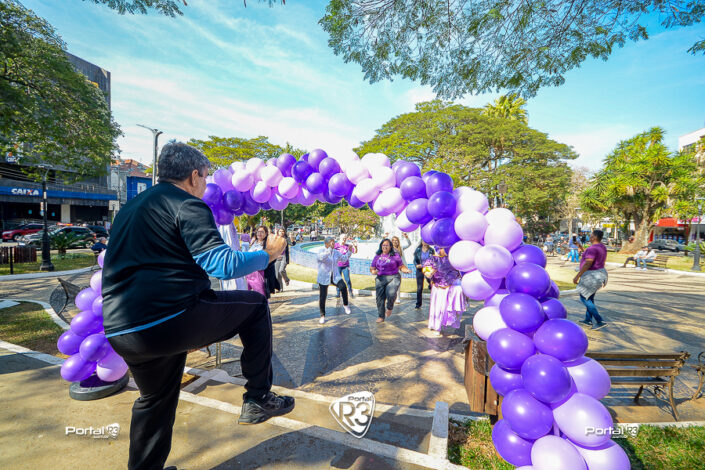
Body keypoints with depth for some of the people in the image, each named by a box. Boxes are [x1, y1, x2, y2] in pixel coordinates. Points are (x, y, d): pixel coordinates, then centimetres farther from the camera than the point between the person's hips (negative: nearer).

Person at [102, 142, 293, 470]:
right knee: (255, 306, 9)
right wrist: (267, 255, -2)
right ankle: (258, 399, 13)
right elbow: (222, 264, -17)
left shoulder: (129, 209, 21)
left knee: (155, 400, 30)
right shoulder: (187, 204, -7)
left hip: (121, 333, 9)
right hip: (171, 320, -8)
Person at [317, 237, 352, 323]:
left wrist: (349, 251, -1)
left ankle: (345, 305, -3)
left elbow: (344, 258, 13)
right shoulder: (321, 251, -10)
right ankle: (322, 315, 22)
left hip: (335, 276, 3)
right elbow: (322, 257, -32)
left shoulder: (336, 252, 6)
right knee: (322, 297, 3)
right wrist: (330, 248, -42)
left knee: (343, 287, -25)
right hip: (324, 278, -3)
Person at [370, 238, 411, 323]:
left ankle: (390, 308, 6)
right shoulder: (377, 256, 14)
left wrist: (407, 270, -12)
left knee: (391, 293, -26)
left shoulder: (395, 255, 8)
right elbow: (372, 268, 16)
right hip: (380, 279, 3)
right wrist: (373, 271, -6)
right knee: (380, 298, 1)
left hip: (393, 278, -3)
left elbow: (401, 266, 8)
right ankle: (381, 316, 20)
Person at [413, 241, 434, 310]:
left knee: (432, 286, -4)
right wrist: (416, 265, -15)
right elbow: (415, 260, 4)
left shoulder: (431, 250, 1)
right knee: (419, 288, 2)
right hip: (420, 270, 0)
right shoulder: (418, 250, 2)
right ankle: (418, 304, 13)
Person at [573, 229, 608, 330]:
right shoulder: (602, 247, 8)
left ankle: (600, 321, -3)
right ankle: (588, 320, 30)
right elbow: (602, 263, 18)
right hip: (599, 274, 10)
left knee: (584, 298, 0)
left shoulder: (592, 248, -23)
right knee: (590, 297, 20)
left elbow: (587, 264, -28)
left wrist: (577, 276, -26)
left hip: (591, 276, -10)